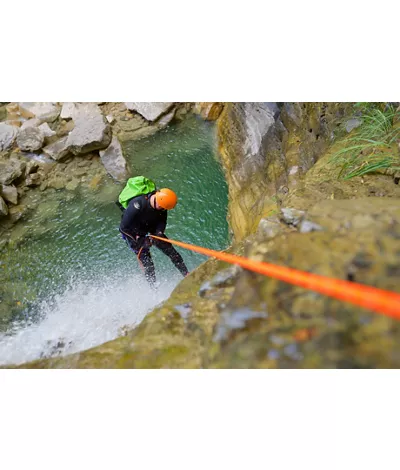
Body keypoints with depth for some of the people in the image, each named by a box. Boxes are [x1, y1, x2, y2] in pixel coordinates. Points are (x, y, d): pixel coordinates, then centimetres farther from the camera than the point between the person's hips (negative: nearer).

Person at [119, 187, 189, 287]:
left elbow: (162, 221, -8)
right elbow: (124, 228, -30)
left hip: (151, 228, 5)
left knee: (169, 249, -1)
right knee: (145, 257, -14)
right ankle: (153, 286, -3)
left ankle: (186, 275, 9)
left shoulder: (161, 202, -23)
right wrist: (140, 240, -27)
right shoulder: (136, 206, -39)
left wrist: (159, 233, -26)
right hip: (133, 232, -4)